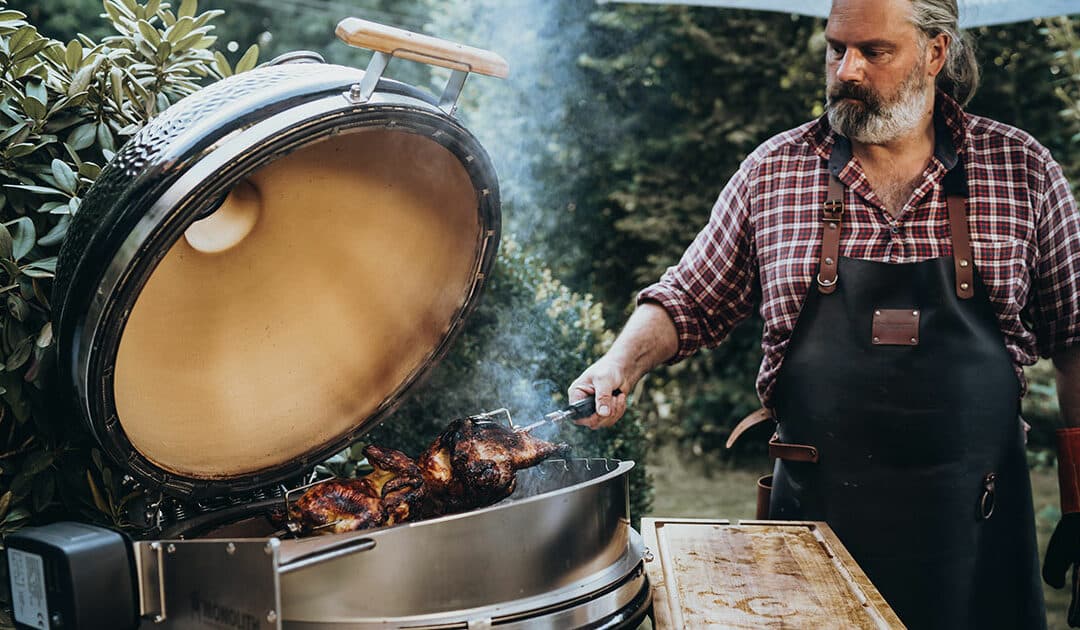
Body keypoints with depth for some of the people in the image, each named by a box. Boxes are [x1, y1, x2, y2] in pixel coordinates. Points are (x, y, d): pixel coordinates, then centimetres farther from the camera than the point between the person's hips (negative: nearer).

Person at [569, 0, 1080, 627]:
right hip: (816, 507, 0)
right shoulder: (773, 170, -1)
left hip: (975, 513, 1)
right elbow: (688, 303, 6)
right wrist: (621, 364, -12)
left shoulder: (1023, 169, -1)